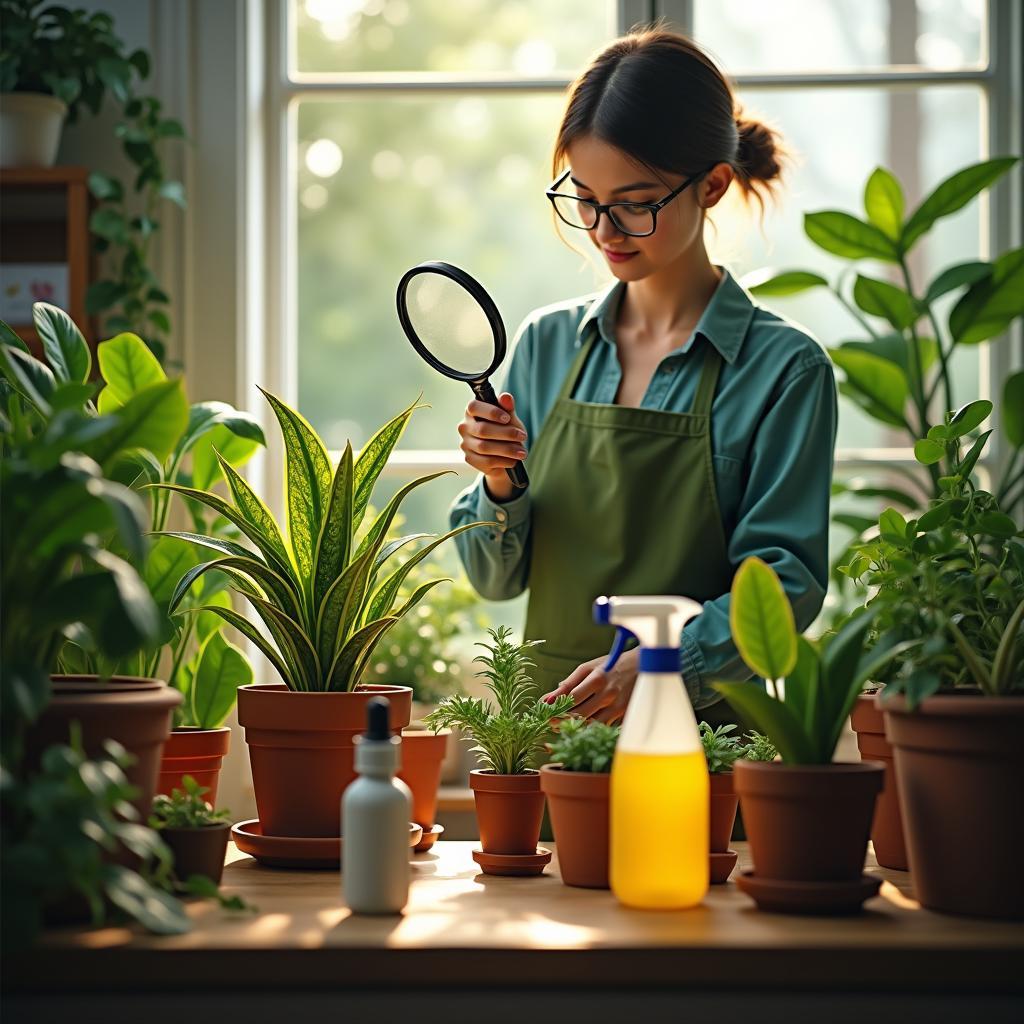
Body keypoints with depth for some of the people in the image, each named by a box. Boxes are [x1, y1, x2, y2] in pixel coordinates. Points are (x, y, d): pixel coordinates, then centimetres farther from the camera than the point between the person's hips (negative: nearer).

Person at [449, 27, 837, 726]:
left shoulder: (784, 368, -1)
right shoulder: (548, 343, 11)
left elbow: (787, 583, -6)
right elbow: (497, 577, 15)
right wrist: (500, 486, -5)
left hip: (705, 732, -4)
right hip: (547, 716, 4)